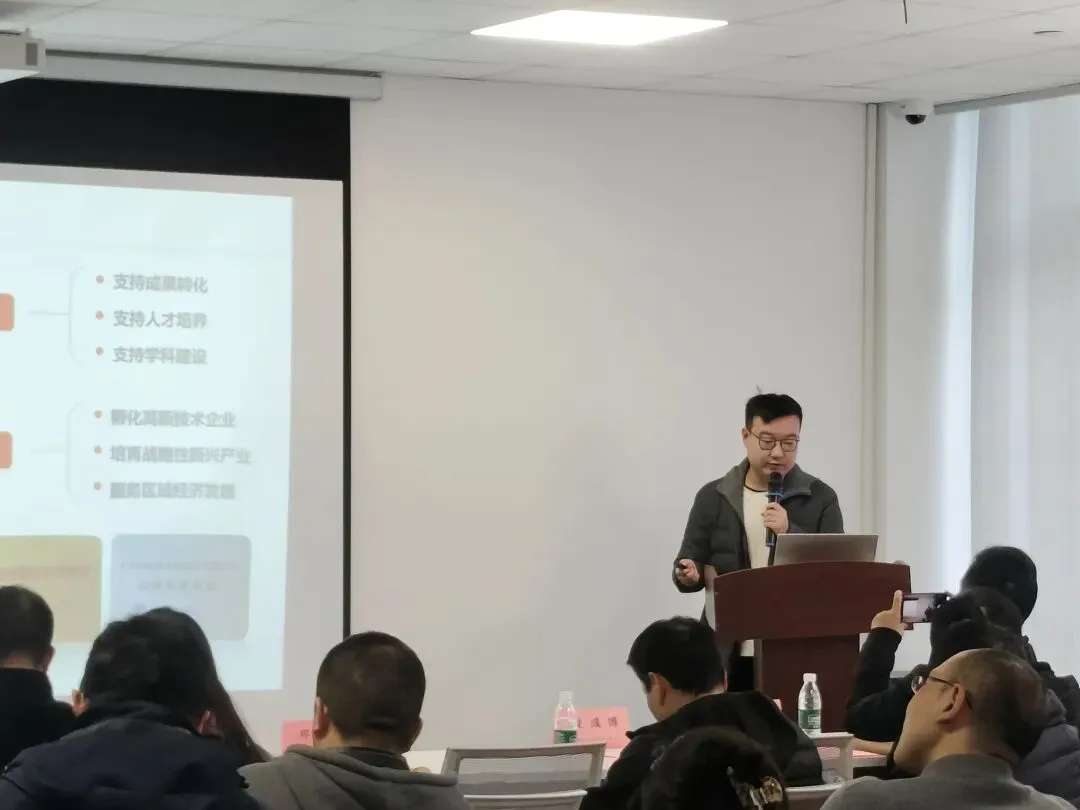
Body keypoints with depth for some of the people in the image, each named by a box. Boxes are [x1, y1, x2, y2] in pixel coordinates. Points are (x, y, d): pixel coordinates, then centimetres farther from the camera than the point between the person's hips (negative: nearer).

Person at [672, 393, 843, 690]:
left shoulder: (820, 498, 4)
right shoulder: (713, 497, 6)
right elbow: (688, 566, 7)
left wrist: (790, 533, -16)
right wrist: (688, 574, -17)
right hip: (729, 657, 1)